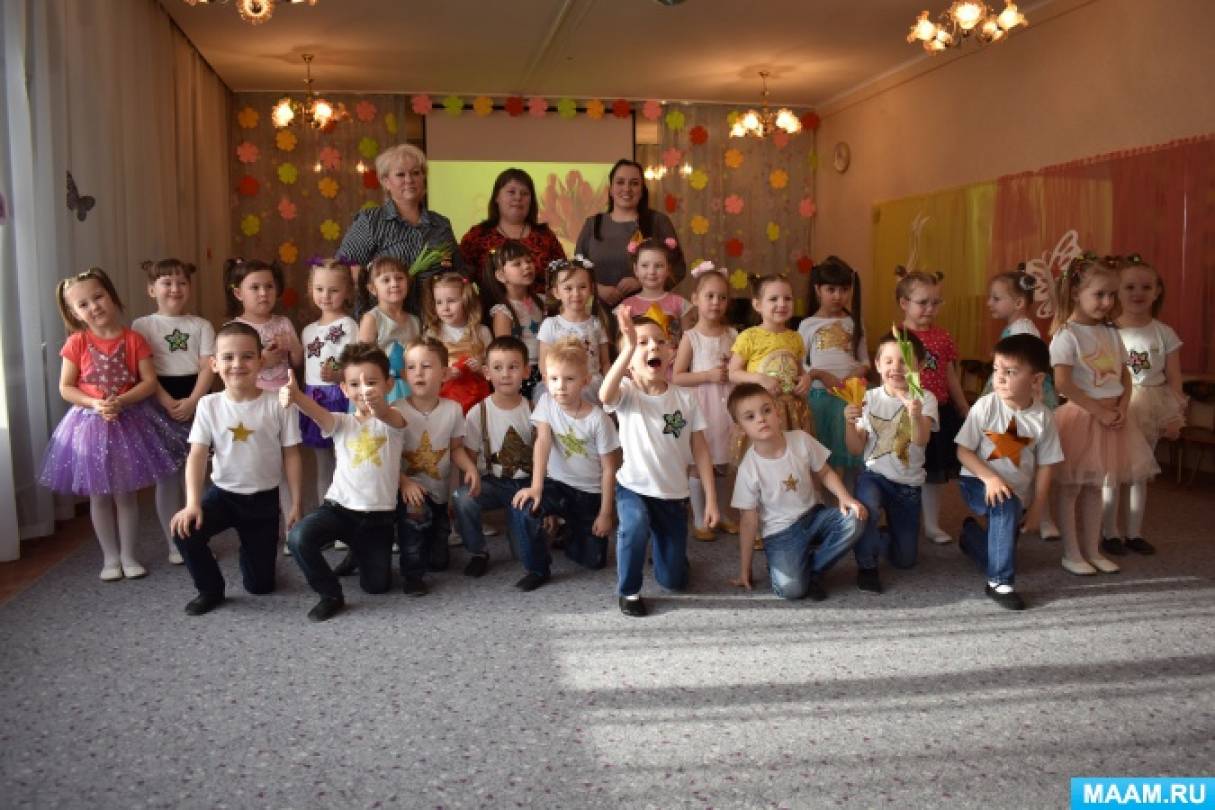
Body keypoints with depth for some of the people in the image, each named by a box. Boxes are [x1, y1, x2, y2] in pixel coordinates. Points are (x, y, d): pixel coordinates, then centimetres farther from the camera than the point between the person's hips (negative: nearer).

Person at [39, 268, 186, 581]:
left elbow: (149, 382, -9)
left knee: (125, 494, 8)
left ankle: (128, 555, 20)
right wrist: (95, 404, -19)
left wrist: (120, 402, -22)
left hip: (129, 420, -1)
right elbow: (65, 387, -4)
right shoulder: (76, 343, -6)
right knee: (99, 496, 9)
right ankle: (110, 558, 22)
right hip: (90, 423, 1)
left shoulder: (133, 339, -7)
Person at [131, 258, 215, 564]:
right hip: (159, 406, -1)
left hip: (196, 404, 1)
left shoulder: (201, 325, 6)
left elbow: (208, 368, -2)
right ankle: (174, 543, 13)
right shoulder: (142, 326, 3)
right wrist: (168, 403, -15)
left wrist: (191, 402, -15)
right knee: (166, 475, 4)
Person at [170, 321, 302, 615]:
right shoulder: (209, 405, -7)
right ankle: (210, 589, 2)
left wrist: (295, 504, -5)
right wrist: (192, 503, -23)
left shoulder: (279, 404, -12)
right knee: (184, 530, -27)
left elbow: (291, 455, -6)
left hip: (264, 498, -1)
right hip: (222, 492, 1)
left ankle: (251, 550, 41)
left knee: (260, 585, 3)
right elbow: (197, 455, -11)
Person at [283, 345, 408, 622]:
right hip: (339, 508, 1)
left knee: (376, 585, 2)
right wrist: (295, 396, -48)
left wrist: (378, 406, -57)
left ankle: (359, 553, 38)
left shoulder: (393, 419, -4)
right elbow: (317, 412, -22)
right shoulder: (341, 423, 1)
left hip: (379, 516, 0)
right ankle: (331, 594, -5)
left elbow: (389, 417, -30)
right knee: (299, 537, -29)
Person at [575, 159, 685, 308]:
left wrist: (640, 282, -13)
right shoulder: (592, 224, 10)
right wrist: (598, 289, -10)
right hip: (601, 310, 2)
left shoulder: (658, 221, 3)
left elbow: (677, 268, 0)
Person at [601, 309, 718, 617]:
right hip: (634, 487, -3)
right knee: (634, 525, -39)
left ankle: (659, 541, 44)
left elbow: (699, 449, -2)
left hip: (674, 493, 3)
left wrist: (711, 498, -4)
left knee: (674, 581, 9)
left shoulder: (685, 397, -7)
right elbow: (605, 396, -42)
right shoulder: (626, 393, -16)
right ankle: (629, 591, -11)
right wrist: (630, 346, -51)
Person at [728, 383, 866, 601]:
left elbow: (825, 473, 5)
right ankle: (779, 566, 10)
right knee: (790, 588, -26)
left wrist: (844, 497, -16)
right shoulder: (749, 468, -17)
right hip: (780, 533, -4)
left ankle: (812, 567, -5)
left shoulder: (801, 440, -10)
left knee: (854, 520, -24)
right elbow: (749, 520, -10)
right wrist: (744, 570, -6)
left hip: (813, 515, 4)